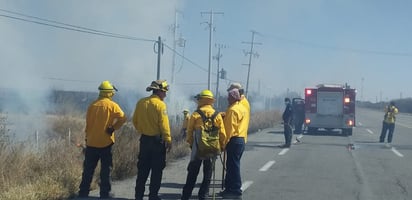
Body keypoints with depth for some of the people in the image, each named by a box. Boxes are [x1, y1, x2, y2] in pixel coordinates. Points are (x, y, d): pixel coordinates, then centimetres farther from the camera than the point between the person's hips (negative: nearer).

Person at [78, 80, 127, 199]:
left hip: (91, 142, 3)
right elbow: (122, 118, -21)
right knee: (105, 170, 4)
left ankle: (83, 193, 14)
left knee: (88, 170, 11)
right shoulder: (112, 105, -7)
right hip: (106, 142, -3)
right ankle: (104, 194, 6)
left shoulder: (92, 105, 2)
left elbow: (88, 123, 7)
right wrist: (113, 128, -8)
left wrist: (87, 138, 15)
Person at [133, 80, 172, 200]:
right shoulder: (160, 104, -14)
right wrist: (168, 140, -12)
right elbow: (164, 124, -18)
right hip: (157, 140, -5)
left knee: (143, 169, 13)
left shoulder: (141, 102, 3)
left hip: (144, 139, 6)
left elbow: (135, 120, 10)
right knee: (157, 170, 4)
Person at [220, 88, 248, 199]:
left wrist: (225, 141, -14)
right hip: (242, 139, 10)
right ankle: (230, 188, 21)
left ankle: (235, 191, -4)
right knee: (233, 165, 15)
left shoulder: (233, 110, -14)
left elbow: (230, 127, -17)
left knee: (233, 165, -6)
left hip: (234, 140, -10)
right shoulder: (243, 108, 17)